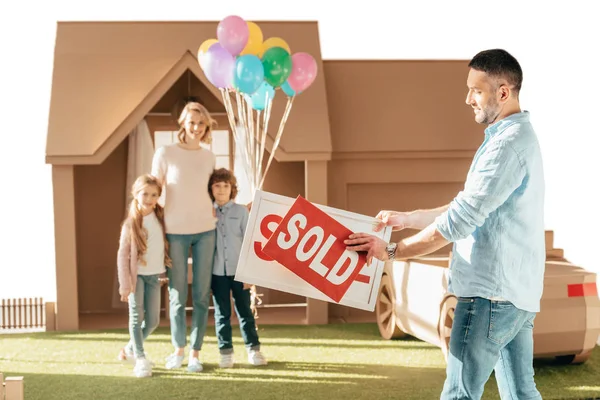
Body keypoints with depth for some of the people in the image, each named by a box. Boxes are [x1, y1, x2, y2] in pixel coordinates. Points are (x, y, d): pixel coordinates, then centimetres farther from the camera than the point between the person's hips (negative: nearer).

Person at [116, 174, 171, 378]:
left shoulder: (161, 217, 0)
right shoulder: (130, 224, -10)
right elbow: (123, 255, -9)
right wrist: (125, 285, -12)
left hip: (154, 275, 4)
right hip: (137, 274, -4)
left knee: (153, 320, 7)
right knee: (136, 316, -9)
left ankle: (130, 349, 29)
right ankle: (141, 359, 0)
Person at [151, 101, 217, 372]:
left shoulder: (209, 157, 7)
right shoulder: (165, 153, -4)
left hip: (205, 231, 3)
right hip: (175, 232, -3)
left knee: (202, 294, 3)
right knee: (177, 294, 3)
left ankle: (195, 352, 14)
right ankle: (178, 348, 22)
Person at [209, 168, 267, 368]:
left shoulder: (241, 211, -1)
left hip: (239, 270, -1)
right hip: (217, 271, 1)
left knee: (244, 311, 7)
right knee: (222, 313, 7)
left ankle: (253, 349, 16)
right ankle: (226, 352, 15)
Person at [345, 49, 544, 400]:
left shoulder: (509, 143, -17)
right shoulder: (519, 137, 17)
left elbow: (461, 218, -20)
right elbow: (470, 208, 21)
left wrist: (391, 251, -11)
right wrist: (406, 219, 18)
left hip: (492, 292, -10)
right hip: (517, 292, 10)